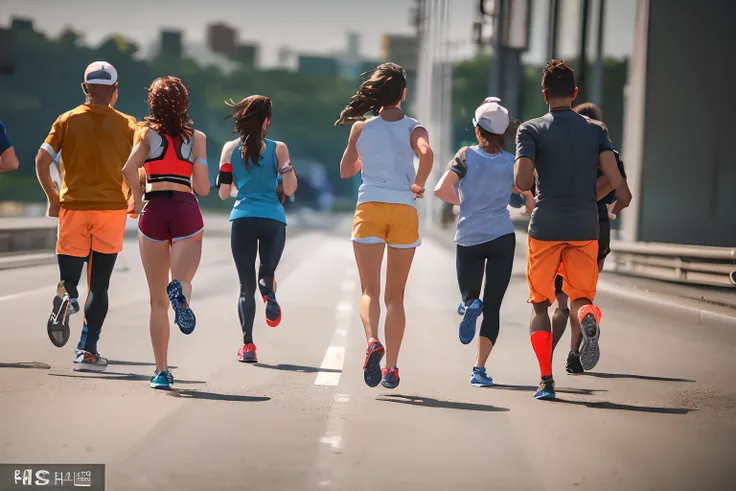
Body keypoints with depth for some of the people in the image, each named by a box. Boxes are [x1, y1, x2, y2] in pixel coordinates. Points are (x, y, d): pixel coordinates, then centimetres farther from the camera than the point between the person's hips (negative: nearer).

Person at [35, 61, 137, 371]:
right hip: (112, 209, 0)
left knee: (69, 273, 8)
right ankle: (88, 350, -2)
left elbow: (42, 161, -3)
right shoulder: (126, 125, 2)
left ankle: (66, 296, -29)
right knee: (99, 284, 5)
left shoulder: (67, 120, 3)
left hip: (73, 208, 0)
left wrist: (52, 198, 8)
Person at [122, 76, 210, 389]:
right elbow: (203, 188, 2)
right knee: (183, 281, -2)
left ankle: (161, 371, 3)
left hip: (153, 211, 0)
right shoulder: (197, 137, 8)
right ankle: (180, 291, -41)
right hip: (187, 211, 0)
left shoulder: (147, 133, 6)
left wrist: (138, 201, 3)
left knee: (158, 301, 8)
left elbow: (129, 168, -11)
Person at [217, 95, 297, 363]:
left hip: (242, 219, 0)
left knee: (246, 285, 3)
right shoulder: (278, 149, 1)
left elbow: (223, 192, 7)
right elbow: (289, 189, 0)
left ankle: (247, 345, -9)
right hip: (273, 220, 0)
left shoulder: (230, 149, 5)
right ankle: (269, 294, -19)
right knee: (267, 271, 19)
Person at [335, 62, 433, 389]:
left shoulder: (361, 128, 4)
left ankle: (372, 341, -30)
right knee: (395, 295, 9)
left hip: (370, 209, 0)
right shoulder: (414, 128, 0)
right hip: (404, 211, 0)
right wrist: (418, 185, -6)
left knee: (370, 290, 0)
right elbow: (426, 154, -21)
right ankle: (391, 368, 6)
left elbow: (345, 171, 12)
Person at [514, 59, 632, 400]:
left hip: (546, 228, -2)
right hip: (586, 227, 2)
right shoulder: (595, 130, 7)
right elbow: (615, 178, -5)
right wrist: (622, 200, 17)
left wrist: (525, 183, 10)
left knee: (540, 305, 11)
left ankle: (546, 381, 2)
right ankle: (588, 319, -26)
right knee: (581, 297, 12)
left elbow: (522, 182, -14)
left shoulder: (531, 130, -1)